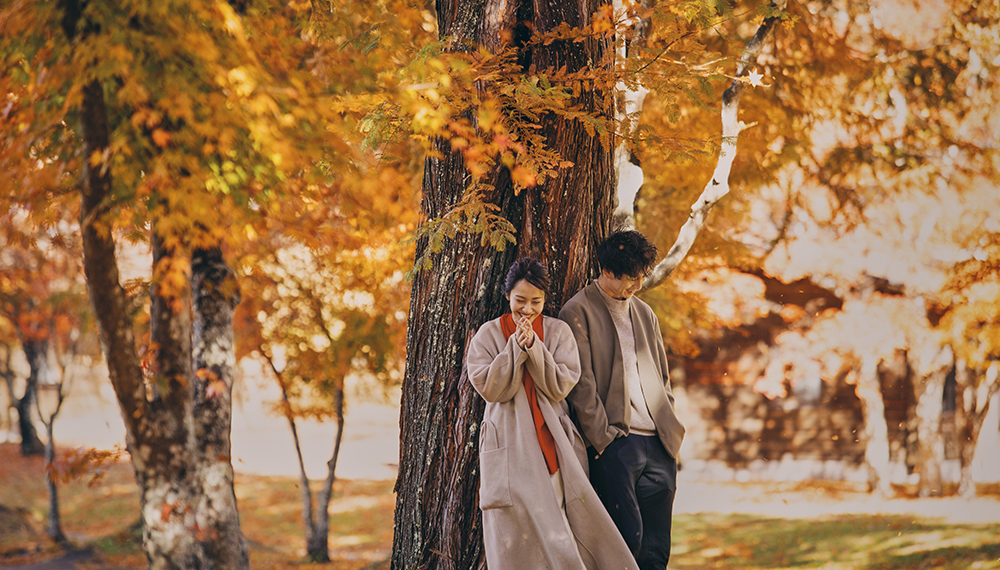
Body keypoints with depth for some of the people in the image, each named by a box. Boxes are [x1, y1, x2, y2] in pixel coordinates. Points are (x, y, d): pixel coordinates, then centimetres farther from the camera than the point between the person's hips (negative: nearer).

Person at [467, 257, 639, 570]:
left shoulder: (559, 332, 7)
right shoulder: (488, 334, 5)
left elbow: (561, 386, -4)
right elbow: (489, 388, -6)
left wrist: (534, 347, -14)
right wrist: (516, 346, -13)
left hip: (554, 440, 1)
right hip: (510, 445, -1)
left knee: (560, 532, -3)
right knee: (514, 530, -5)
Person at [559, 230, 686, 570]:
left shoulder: (645, 313, 20)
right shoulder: (579, 312, -2)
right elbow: (581, 383, -8)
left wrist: (669, 430, 12)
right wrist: (602, 438, -12)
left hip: (658, 445, 6)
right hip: (614, 443, -6)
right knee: (628, 538, -14)